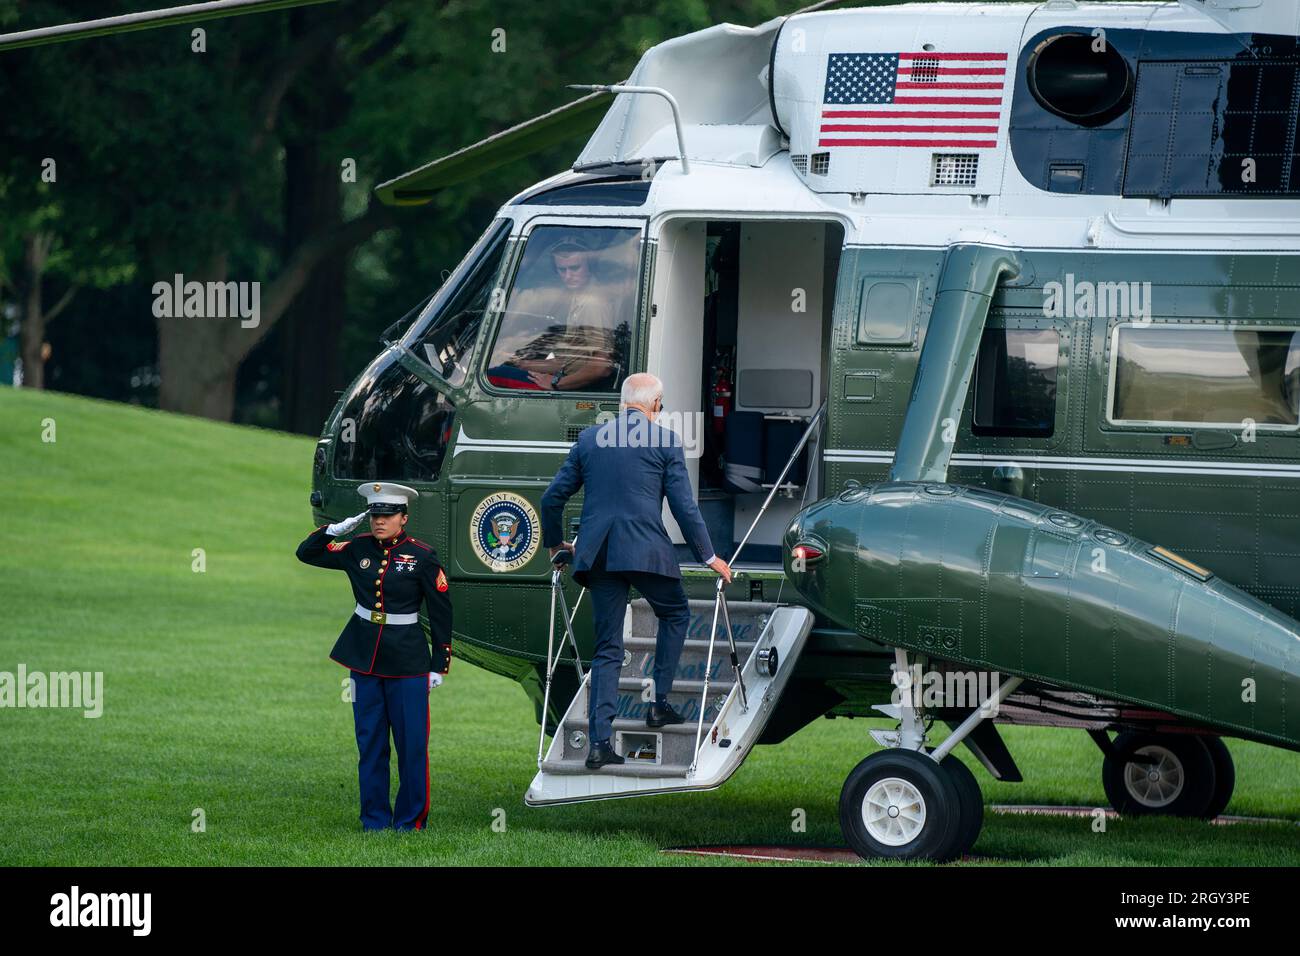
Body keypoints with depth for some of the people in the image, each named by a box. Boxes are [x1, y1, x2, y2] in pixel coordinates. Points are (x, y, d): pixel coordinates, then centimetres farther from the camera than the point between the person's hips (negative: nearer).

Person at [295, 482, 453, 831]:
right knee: (369, 743, 6)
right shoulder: (359, 550, 4)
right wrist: (337, 528, -3)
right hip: (365, 658, 3)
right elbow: (307, 553, 12)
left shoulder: (422, 557, -5)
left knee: (411, 743, -1)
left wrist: (439, 665, -4)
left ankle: (410, 821, 8)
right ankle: (374, 820, 13)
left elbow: (441, 614, -2)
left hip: (407, 663, -3)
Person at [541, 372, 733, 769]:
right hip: (646, 550, -3)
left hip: (597, 555, 3)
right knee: (675, 615, 25)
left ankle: (599, 741, -2)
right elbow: (684, 506, -2)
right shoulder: (665, 441, 0)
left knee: (607, 648, 7)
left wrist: (554, 543, 30)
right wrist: (708, 556, 8)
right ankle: (660, 703, 17)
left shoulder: (589, 439, 11)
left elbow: (552, 498, 13)